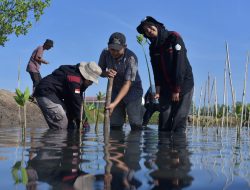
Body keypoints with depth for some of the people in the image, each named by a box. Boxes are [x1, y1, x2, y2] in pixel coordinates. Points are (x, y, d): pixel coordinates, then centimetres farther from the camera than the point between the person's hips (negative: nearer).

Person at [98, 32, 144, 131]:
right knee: (114, 125, 0)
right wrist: (106, 73, -24)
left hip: (132, 89, -4)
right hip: (115, 90, 4)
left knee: (136, 124, -14)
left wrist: (114, 103, -36)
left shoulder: (131, 58, -27)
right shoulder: (105, 53, -14)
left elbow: (127, 84, -29)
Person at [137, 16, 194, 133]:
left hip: (183, 84, -5)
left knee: (179, 119, -9)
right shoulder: (153, 48, 6)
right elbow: (156, 71, 2)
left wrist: (176, 89, -18)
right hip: (166, 87, 5)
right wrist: (158, 90, -12)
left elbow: (180, 65, -17)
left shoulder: (174, 37, -12)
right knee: (164, 120, 1)